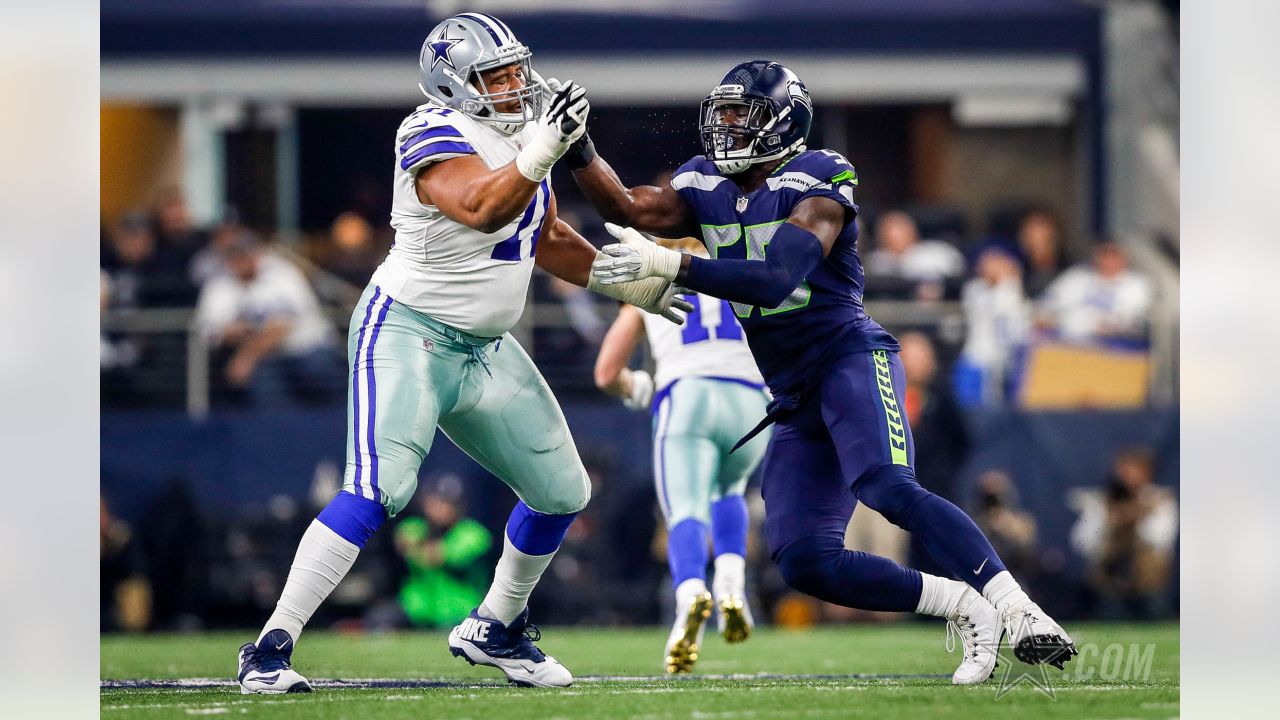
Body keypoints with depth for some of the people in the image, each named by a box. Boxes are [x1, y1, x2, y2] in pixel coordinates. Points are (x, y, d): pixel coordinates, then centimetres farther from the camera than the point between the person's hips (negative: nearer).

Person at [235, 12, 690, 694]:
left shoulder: (521, 135, 8)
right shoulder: (439, 138, -19)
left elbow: (546, 239, 23)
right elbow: (483, 208, -39)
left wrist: (626, 283, 24)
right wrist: (542, 150, -50)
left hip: (484, 349, 9)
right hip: (406, 332, -9)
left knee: (561, 493, 10)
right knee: (377, 491, -23)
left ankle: (493, 630, 30)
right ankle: (271, 648, -21)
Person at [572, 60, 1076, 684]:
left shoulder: (816, 183, -11)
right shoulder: (707, 188, 12)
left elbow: (776, 279, -25)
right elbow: (628, 210, 0)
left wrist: (667, 264, -32)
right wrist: (578, 152, -16)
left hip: (851, 358, -7)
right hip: (796, 400, 7)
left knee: (889, 490, -34)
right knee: (804, 562, -9)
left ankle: (1021, 615, -37)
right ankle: (967, 610, -2)